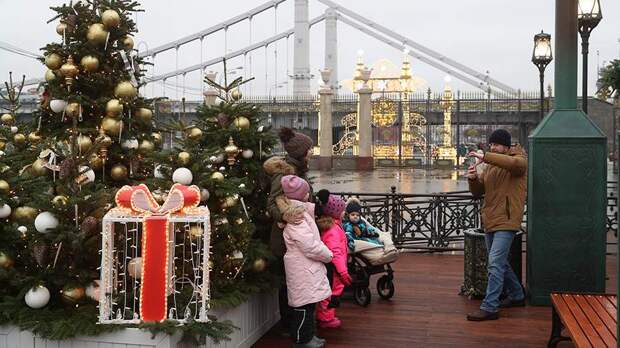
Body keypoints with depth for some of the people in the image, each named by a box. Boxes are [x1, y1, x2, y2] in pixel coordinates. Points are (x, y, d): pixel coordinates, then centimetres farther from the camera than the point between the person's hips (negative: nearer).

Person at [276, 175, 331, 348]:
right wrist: (328, 255, -10)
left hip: (308, 268, 10)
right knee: (304, 306, 0)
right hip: (302, 270, -10)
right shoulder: (295, 221, -21)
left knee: (309, 304, 17)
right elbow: (311, 247, -24)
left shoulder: (302, 212, 10)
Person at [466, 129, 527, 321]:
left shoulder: (518, 160, -6)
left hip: (505, 223, -9)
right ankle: (517, 296, 36)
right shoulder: (491, 165, 16)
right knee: (500, 263, 19)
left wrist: (485, 157, -34)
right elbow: (478, 191, 14)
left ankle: (489, 307, -13)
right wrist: (473, 179, -8)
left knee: (495, 264, -15)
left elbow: (514, 163, -33)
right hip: (490, 222, 9)